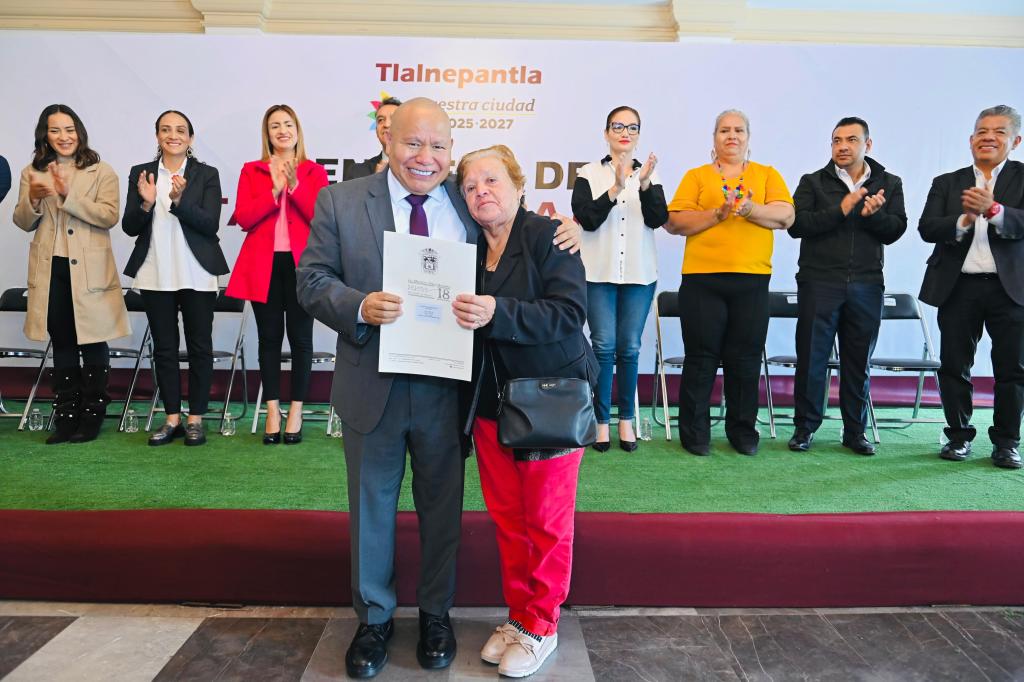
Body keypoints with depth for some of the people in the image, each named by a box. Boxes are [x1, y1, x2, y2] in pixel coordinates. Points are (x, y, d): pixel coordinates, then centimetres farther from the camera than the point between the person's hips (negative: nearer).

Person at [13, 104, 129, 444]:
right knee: (62, 345, 10)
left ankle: (92, 417, 13)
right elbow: (24, 223, 8)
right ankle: (65, 417, 18)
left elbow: (109, 215, -12)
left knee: (92, 344, 2)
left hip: (89, 272, -3)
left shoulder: (101, 172, 1)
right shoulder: (32, 173, 11)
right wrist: (33, 199, -12)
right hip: (50, 272, 4)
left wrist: (69, 194, -21)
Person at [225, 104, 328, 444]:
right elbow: (243, 219, -2)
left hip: (301, 263, -1)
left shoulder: (315, 172, 8)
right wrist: (274, 191, -11)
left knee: (300, 337, 2)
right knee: (269, 338, 5)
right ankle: (273, 410, 15)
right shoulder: (251, 171, 11)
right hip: (263, 265, 1)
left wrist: (295, 185, -15)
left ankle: (296, 411, 12)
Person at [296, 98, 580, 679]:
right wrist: (360, 307, -22)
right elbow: (312, 280, -3)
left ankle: (436, 615, 37)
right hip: (374, 385, 0)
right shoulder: (341, 202, -1)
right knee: (373, 504, 15)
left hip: (447, 386, 1)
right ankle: (374, 618, 37)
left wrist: (565, 229, -9)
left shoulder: (471, 203, 2)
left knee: (442, 505, 14)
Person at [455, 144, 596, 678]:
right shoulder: (466, 249, 7)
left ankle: (541, 626, 23)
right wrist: (455, 313, -4)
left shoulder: (548, 236, -9)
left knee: (547, 521, 6)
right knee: (507, 518, 14)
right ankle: (518, 613, 32)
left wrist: (497, 313, -31)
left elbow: (568, 312, -22)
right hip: (490, 403, 5)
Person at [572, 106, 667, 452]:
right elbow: (586, 219, -8)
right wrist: (615, 188, -20)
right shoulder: (589, 174, 4)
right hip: (599, 273, -1)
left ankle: (627, 419, 14)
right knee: (604, 346, -3)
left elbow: (658, 219, -3)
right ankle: (602, 421, 7)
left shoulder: (649, 174, 10)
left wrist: (645, 185, -19)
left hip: (639, 274, 2)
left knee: (630, 348, 3)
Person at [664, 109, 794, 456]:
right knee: (701, 358, 2)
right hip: (702, 279, -1)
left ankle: (743, 430, 20)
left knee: (746, 359, 6)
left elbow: (785, 216, -1)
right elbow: (674, 222, -2)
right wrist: (716, 213, -14)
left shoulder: (768, 175, 14)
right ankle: (695, 432, 14)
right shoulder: (696, 176, 10)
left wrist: (749, 208, -17)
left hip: (752, 281, 2)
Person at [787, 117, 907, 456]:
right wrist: (841, 209, -18)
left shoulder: (889, 184, 11)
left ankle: (855, 430, 20)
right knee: (811, 358, 1)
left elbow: (895, 231, 3)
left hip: (866, 285, 2)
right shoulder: (813, 182, 5)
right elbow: (796, 224, -9)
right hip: (820, 283, -2)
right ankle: (805, 427, 13)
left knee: (858, 361, 9)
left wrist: (873, 214, -16)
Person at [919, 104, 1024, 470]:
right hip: (958, 286, 1)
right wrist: (966, 218, -21)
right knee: (954, 366, 6)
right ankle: (959, 436, 19)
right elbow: (927, 228, -4)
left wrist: (993, 210, -29)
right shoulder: (947, 183, 9)